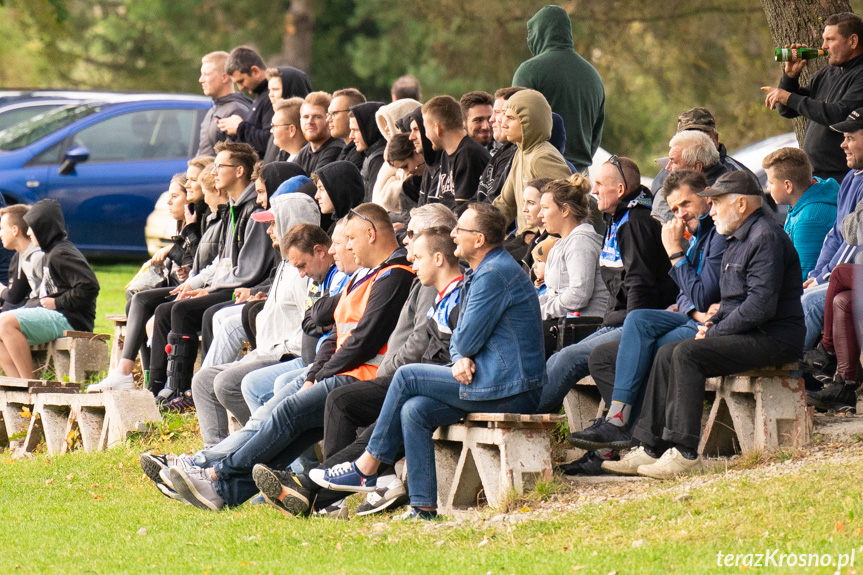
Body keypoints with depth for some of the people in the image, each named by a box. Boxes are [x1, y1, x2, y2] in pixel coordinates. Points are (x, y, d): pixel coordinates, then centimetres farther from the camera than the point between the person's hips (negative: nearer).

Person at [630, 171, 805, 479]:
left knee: (687, 353, -25)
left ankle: (685, 452, -26)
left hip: (774, 338, -11)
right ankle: (652, 448, -1)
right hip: (748, 335, 11)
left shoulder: (766, 237, -14)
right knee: (667, 353, 2)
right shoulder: (738, 239, 19)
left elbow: (760, 306, -23)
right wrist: (711, 323, 7)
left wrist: (715, 332, -15)